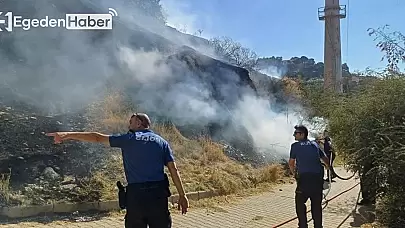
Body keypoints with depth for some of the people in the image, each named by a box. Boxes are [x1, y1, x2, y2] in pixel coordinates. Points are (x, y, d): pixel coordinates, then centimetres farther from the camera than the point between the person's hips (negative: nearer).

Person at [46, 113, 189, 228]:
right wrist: (182, 195, 6)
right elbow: (174, 170, 3)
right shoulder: (162, 142, 9)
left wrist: (67, 135, 7)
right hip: (159, 193, 1)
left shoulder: (128, 139, 5)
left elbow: (97, 137, 4)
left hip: (135, 194, -1)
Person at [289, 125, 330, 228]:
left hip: (304, 178, -4)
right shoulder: (315, 145, 14)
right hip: (318, 178, 4)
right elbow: (325, 159, 19)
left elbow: (291, 163, 6)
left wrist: (294, 173, 23)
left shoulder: (295, 145, 2)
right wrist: (329, 167, 38)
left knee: (300, 204, 13)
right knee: (317, 205, 15)